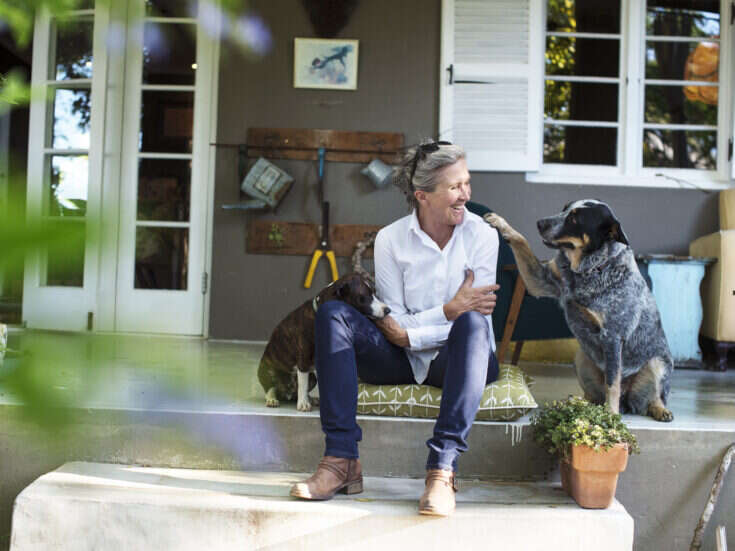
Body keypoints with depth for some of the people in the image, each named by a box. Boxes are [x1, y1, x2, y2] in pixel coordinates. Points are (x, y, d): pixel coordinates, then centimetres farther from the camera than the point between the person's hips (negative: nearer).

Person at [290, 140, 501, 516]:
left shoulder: (481, 235, -4)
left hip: (457, 359, -1)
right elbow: (395, 323, -7)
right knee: (332, 313, -21)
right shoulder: (390, 239, -3)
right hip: (403, 359, 2)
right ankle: (341, 460, -29)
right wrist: (450, 309, -21)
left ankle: (442, 468, -39)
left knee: (472, 323, -36)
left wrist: (408, 331, -18)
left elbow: (475, 318, -10)